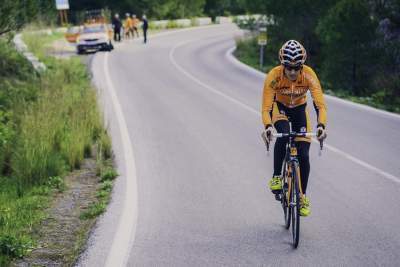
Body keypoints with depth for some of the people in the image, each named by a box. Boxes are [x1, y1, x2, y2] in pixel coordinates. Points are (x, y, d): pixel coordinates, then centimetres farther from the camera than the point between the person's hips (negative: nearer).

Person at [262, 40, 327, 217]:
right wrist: (268, 126, -52)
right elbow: (266, 106, -35)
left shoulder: (309, 75, -31)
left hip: (299, 109, 1)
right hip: (280, 108, -1)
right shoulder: (274, 76, -32)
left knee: (303, 155, -7)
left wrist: (321, 125, -52)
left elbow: (320, 104, -35)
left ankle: (303, 197, 11)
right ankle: (276, 177, -16)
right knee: (283, 134, -34)